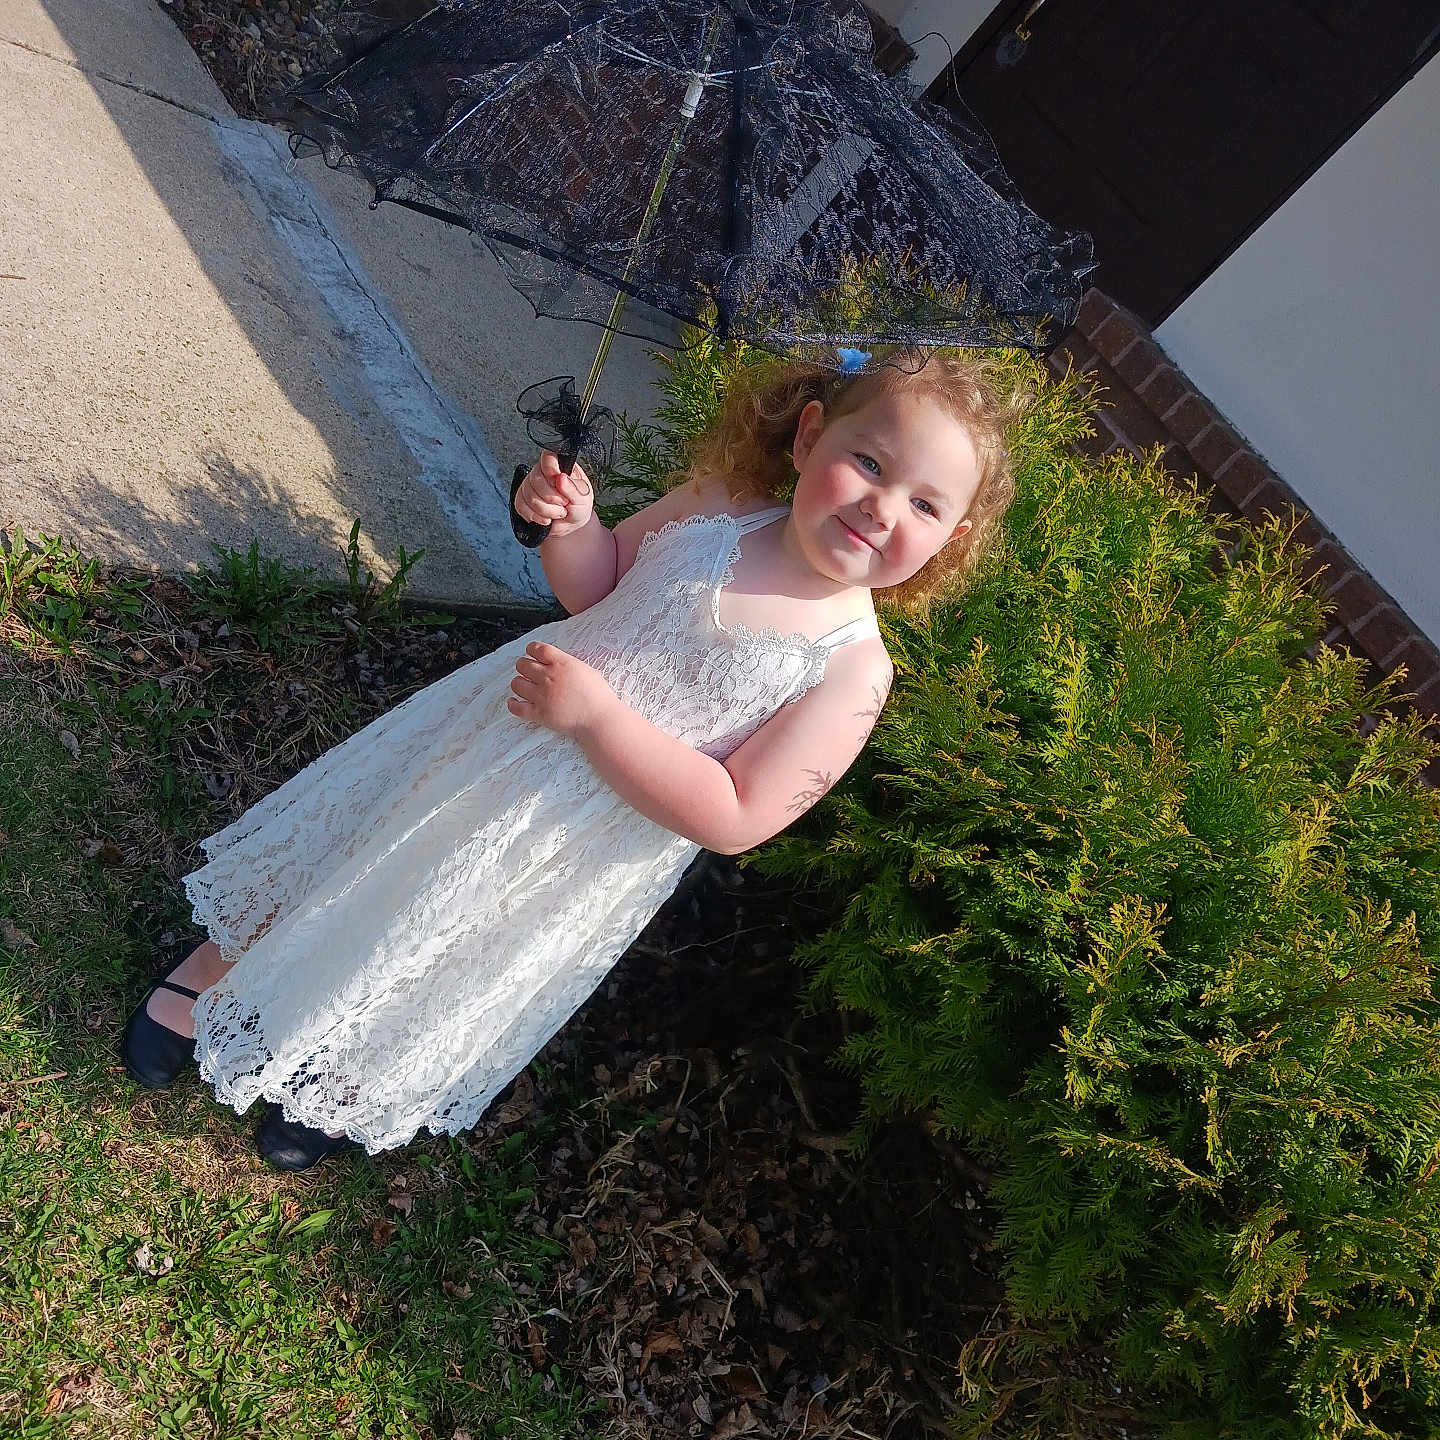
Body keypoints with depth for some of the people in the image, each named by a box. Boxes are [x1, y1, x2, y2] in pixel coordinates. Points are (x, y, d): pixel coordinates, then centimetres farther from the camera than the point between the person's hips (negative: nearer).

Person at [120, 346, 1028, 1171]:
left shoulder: (852, 669, -25)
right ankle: (220, 967, 56)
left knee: (443, 985, 20)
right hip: (490, 733, 4)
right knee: (343, 846, 23)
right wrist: (571, 524, -18)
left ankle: (343, 1084, 55)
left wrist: (596, 715, -31)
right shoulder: (716, 509, -13)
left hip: (582, 855, -3)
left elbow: (733, 820, -26)